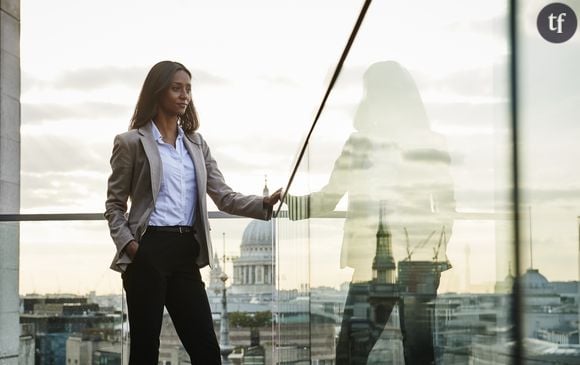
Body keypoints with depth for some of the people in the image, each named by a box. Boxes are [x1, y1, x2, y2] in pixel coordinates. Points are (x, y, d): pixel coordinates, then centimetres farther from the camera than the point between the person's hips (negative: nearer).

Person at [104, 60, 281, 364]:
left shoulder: (196, 145, 17)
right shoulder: (131, 142, 2)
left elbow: (224, 197, 8)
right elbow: (114, 205, 3)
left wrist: (264, 204, -9)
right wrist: (128, 245, -13)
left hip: (186, 253, 5)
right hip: (148, 252, -5)